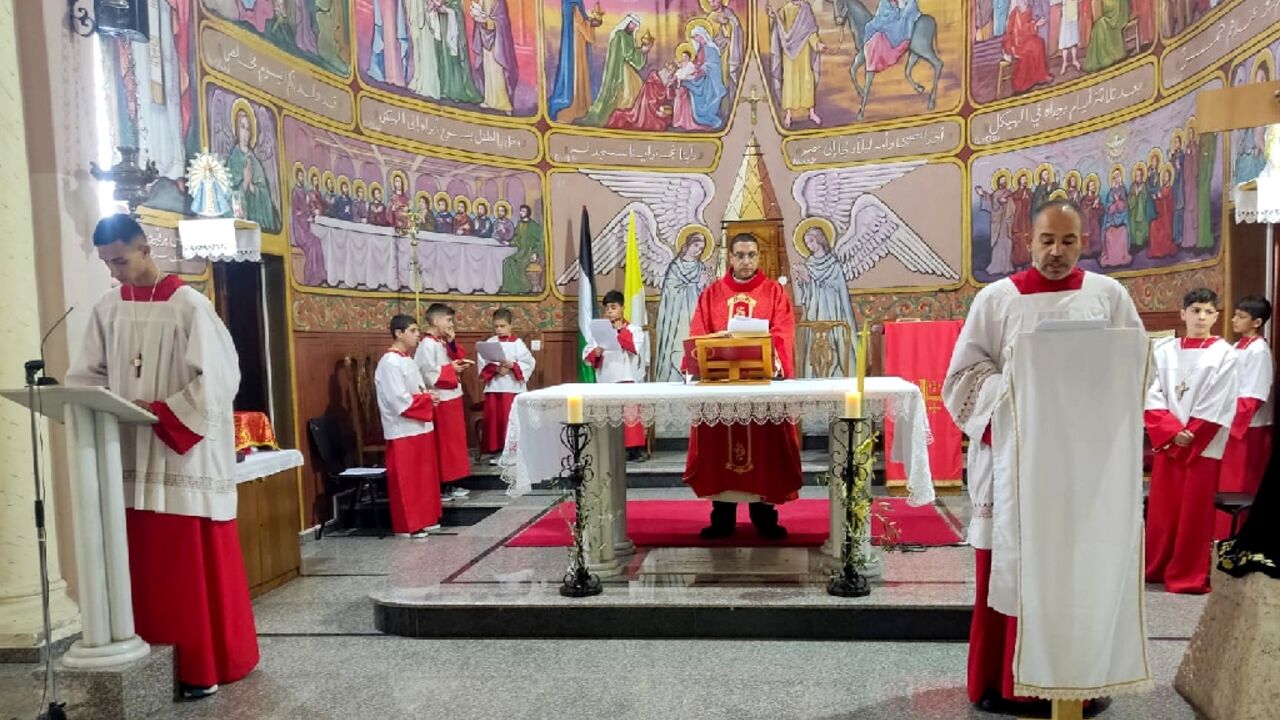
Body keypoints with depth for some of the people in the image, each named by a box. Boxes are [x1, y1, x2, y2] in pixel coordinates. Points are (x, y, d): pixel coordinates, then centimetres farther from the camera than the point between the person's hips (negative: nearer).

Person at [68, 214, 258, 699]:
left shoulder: (189, 306, -8)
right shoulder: (107, 309, 9)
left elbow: (214, 379, -12)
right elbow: (87, 375, 13)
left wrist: (160, 412, -17)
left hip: (185, 454, -5)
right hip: (130, 457, 5)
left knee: (195, 562, 2)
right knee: (144, 562, 9)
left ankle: (206, 663, 13)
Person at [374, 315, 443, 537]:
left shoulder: (408, 360, 13)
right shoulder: (390, 363, -16)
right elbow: (399, 400, -23)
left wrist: (428, 399, 1)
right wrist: (427, 400, -12)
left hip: (420, 427, 10)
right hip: (403, 431, -10)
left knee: (424, 476, 15)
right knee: (406, 480, -1)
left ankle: (424, 519, 25)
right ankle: (407, 525, 7)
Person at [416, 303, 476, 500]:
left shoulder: (441, 342, 12)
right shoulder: (427, 345, -16)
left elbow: (451, 361, 16)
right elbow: (429, 375, -22)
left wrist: (451, 343, 4)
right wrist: (452, 369, -16)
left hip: (452, 397, 10)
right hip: (441, 401, -10)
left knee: (453, 442, 14)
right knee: (442, 445, -2)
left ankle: (451, 483, 23)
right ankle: (439, 487, 7)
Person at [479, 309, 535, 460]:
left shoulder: (517, 343, -1)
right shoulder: (490, 342, 6)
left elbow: (528, 363, -5)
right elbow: (483, 364, 1)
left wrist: (512, 365, -17)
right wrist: (496, 368, -14)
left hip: (513, 387, -3)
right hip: (493, 387, 3)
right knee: (493, 419, 4)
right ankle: (496, 450, 14)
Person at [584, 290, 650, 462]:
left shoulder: (634, 329, 5)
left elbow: (635, 349, -13)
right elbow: (586, 355, 8)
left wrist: (621, 330, -6)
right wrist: (595, 353, -13)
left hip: (627, 379, -3)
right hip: (605, 381, 3)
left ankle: (635, 449, -3)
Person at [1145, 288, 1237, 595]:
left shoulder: (1224, 355, -1)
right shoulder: (1164, 351, 6)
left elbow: (1216, 408, -7)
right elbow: (1152, 396, 1)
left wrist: (1188, 438, -11)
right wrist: (1172, 432, -11)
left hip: (1203, 447, -3)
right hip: (1168, 444, 3)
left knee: (1194, 513, 2)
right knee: (1162, 510, 8)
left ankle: (1188, 576, 12)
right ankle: (1156, 568, 21)